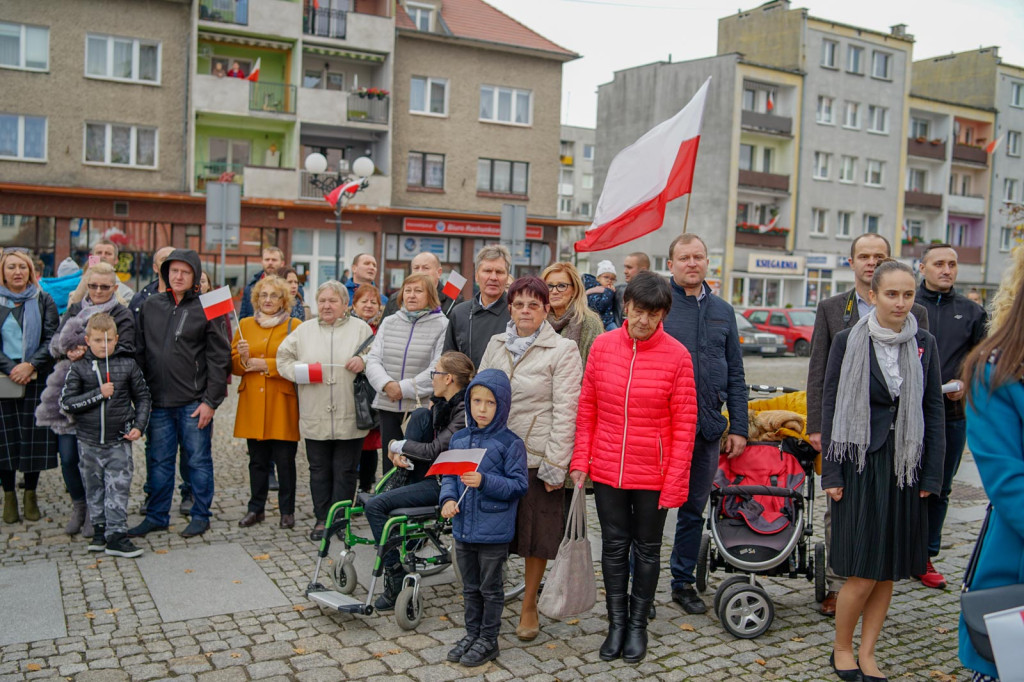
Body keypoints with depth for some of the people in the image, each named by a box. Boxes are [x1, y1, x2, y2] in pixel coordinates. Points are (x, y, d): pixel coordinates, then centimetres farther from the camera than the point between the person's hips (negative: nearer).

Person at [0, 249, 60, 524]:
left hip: (36, 379, 0)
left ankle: (30, 496, 15)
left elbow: (52, 339, 0)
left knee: (34, 437, 1)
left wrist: (31, 365, -13)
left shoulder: (43, 301, 6)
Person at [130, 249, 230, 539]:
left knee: (198, 459, 6)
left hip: (194, 403, -4)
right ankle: (156, 516, 25)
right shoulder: (150, 305, 9)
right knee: (159, 461, 13)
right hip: (158, 401, 4)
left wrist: (211, 400, -10)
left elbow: (219, 357, -5)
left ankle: (200, 516, 18)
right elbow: (140, 350, 14)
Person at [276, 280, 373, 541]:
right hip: (315, 416, 2)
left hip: (350, 417, -2)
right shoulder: (304, 330, 11)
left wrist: (364, 362, -17)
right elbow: (283, 359, 11)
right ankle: (322, 519, 19)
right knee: (319, 469, 9)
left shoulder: (360, 328, 4)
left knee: (345, 470, 4)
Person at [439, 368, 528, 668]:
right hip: (463, 528, 5)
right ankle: (472, 634, 35)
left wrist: (484, 482, -25)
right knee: (470, 587, 19)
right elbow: (448, 476, 8)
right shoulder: (458, 439, 4)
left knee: (490, 587, 9)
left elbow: (518, 485, -14)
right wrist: (448, 498, -11)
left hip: (494, 531, -5)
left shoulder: (510, 443, -12)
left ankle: (488, 640, 24)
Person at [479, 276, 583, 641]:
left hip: (538, 457, -4)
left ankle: (529, 607, 26)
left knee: (538, 534, 7)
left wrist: (556, 465, -13)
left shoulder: (563, 350, -5)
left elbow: (565, 411, -9)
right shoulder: (496, 345, 10)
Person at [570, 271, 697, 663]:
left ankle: (638, 624, 31)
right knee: (614, 545, 14)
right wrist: (580, 460, 1)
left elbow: (684, 424, -8)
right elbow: (587, 408, 4)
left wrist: (675, 482, -9)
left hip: (653, 474, -2)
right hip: (607, 468, 2)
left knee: (647, 549, 14)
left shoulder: (676, 355, -10)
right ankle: (616, 622, 30)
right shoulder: (603, 345, -3)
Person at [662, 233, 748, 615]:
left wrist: (738, 426, 7)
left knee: (694, 509, 14)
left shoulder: (723, 312, 12)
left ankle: (684, 582, 28)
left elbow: (735, 375, 13)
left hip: (708, 426, 4)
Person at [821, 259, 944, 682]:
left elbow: (934, 410, 7)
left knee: (889, 570, 8)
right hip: (861, 466, -3)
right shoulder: (848, 342, -3)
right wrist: (831, 473, -5)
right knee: (863, 573, -3)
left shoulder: (924, 345, 5)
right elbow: (830, 408, -2)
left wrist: (932, 474, 1)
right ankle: (841, 648, 20)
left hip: (904, 468, 3)